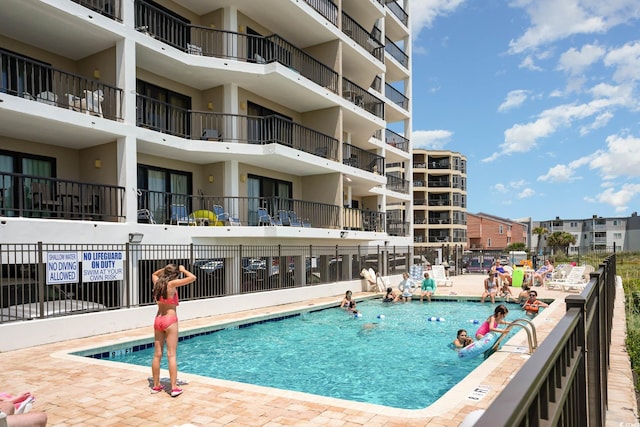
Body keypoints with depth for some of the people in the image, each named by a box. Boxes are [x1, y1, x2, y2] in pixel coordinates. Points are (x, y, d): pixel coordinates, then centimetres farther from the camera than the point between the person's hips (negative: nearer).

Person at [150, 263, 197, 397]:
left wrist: (165, 268, 19)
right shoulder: (172, 284, -12)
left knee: (157, 354, 11)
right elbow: (192, 278, -16)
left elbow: (154, 274, 30)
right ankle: (174, 387, -4)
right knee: (171, 355, -5)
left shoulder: (157, 282, 5)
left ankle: (156, 385, 19)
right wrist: (183, 270, -1)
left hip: (158, 320, 6)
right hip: (170, 320, -6)